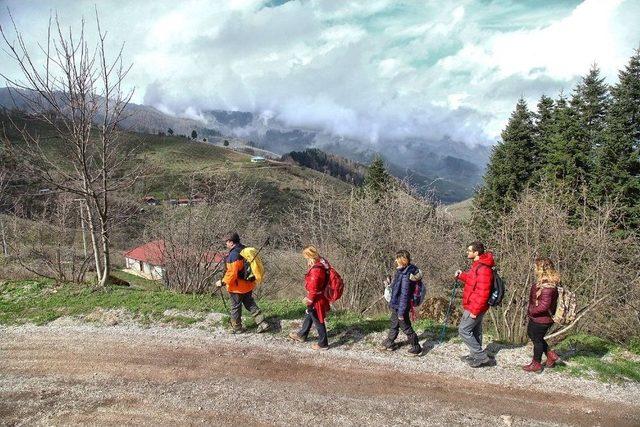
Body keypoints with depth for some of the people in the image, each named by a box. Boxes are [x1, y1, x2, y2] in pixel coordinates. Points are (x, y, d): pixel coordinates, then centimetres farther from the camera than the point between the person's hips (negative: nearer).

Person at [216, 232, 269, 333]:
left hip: (237, 287, -8)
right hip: (248, 284, 8)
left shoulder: (234, 255, -24)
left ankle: (237, 328, 24)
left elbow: (232, 273, -27)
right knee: (250, 304, 17)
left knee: (235, 307, 9)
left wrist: (222, 282, -16)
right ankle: (262, 323, 13)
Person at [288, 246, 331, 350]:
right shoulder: (322, 263, -2)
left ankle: (323, 344, 25)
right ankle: (302, 335, 47)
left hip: (316, 300, -10)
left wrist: (309, 299, -11)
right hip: (320, 297, 10)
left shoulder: (316, 270, -32)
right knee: (308, 316, 27)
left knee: (318, 321, 8)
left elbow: (313, 289, -27)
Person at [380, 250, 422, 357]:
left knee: (406, 327, 7)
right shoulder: (400, 272, 0)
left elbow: (404, 295, -27)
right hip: (396, 305, 9)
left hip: (401, 307, -9)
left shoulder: (405, 276, -29)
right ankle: (389, 343, 42)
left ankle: (416, 348, 23)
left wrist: (401, 312, -23)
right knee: (394, 325, 24)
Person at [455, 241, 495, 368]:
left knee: (463, 330, -2)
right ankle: (475, 356, 32)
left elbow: (483, 293, -27)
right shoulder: (478, 265, 8)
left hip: (474, 307, -10)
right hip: (475, 307, 10)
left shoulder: (484, 269, -25)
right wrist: (461, 275, 5)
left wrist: (475, 310, -24)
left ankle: (482, 357, 5)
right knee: (475, 331, 19)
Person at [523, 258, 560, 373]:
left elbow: (544, 305, -33)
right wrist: (531, 311, 8)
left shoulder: (547, 286, -30)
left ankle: (536, 365, 28)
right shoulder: (543, 281, 2)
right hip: (536, 318, 10)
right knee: (531, 334, 25)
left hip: (541, 319, -10)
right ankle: (551, 355, 32)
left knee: (537, 340, 9)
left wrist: (532, 311, -19)